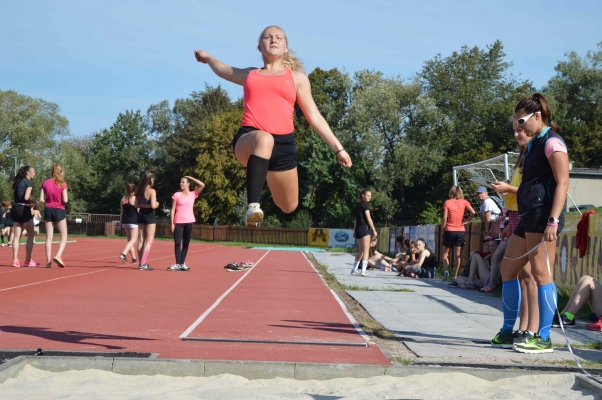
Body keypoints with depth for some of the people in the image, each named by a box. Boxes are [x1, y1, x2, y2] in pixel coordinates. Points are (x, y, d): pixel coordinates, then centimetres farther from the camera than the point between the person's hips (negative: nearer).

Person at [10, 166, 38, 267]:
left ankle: (15, 260, 2)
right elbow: (26, 197, -18)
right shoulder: (29, 182, -6)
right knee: (31, 234, 3)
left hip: (15, 209, 7)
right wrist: (34, 201, -1)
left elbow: (16, 196, 13)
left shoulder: (18, 182, 18)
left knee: (17, 235, 6)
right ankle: (28, 260, 2)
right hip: (24, 209, -7)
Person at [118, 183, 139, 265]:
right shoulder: (136, 199, -9)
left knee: (130, 240, 14)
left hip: (125, 221, 6)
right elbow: (138, 211, -8)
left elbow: (122, 212, 8)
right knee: (133, 240, -5)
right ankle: (123, 254, -25)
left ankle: (134, 258, 18)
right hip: (134, 221, -6)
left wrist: (120, 222, 13)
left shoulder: (123, 199, 6)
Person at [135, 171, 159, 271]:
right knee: (149, 241, -1)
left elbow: (136, 205, 5)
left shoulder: (139, 191, 5)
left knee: (142, 240, 11)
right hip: (150, 215, -7)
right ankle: (143, 263, -9)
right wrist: (157, 204, -2)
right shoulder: (152, 191, -14)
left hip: (141, 215, 7)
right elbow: (153, 206, -22)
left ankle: (141, 263, 14)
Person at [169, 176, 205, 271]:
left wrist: (191, 178, 1)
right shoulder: (177, 195, 2)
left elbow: (202, 185, -6)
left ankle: (182, 263, 12)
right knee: (177, 243, -7)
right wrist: (172, 223, -5)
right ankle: (177, 264, -7)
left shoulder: (193, 194, 5)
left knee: (186, 243, 6)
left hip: (189, 222, 2)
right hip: (179, 222, -2)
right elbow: (173, 210, 2)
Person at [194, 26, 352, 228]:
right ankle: (253, 206, -45)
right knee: (263, 139, -40)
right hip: (248, 141, -2)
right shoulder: (249, 75, 22)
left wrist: (338, 148, 10)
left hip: (283, 143, 2)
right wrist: (207, 57, 62)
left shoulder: (297, 78, 17)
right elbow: (222, 69, 44)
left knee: (289, 206, 11)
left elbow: (314, 117, 16)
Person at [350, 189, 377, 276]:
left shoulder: (357, 205, 17)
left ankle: (354, 270, 23)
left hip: (358, 229, 8)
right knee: (366, 250, -9)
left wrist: (355, 231, 23)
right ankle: (363, 271, -18)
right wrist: (374, 230, -12)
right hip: (364, 228, -8)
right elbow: (368, 218, -13)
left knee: (360, 251, 18)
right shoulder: (365, 205, -8)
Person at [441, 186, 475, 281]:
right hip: (460, 231, 1)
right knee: (457, 254, 4)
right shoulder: (464, 202, 3)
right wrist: (467, 220, 2)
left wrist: (442, 230, 2)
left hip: (449, 231, -1)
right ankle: (455, 276, 0)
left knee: (445, 253, 11)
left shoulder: (447, 202, -2)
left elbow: (444, 218, -6)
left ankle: (446, 270, -9)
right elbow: (473, 212, -13)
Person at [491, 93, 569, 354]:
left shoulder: (552, 142, -8)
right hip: (529, 216, 11)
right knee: (507, 269, 13)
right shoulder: (536, 144, 21)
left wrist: (553, 220, -25)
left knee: (540, 273, -10)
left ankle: (543, 338, -4)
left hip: (542, 215, -11)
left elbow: (562, 182, -18)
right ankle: (507, 333, 21)